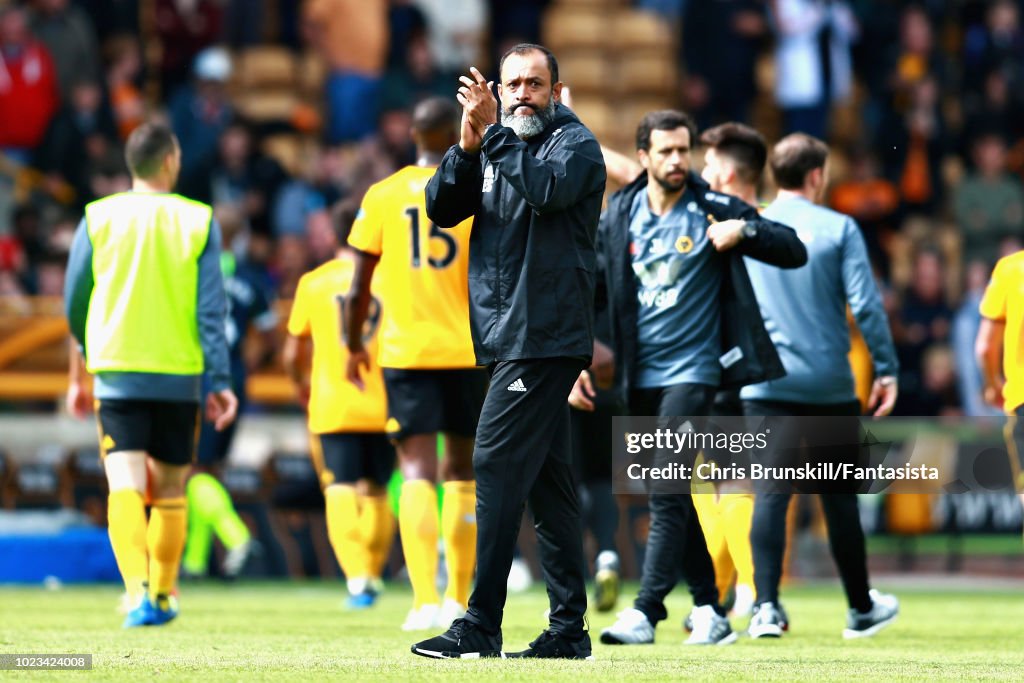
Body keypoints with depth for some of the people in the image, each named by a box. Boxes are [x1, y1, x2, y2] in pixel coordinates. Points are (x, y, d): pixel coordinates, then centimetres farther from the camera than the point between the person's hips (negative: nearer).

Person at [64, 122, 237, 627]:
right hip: (179, 376, 0)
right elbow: (211, 310, -5)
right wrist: (220, 383, -2)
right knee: (169, 494, 14)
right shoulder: (198, 221, 0)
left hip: (116, 373, 0)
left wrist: (78, 373, 22)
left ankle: (139, 590, -27)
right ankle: (163, 597, 19)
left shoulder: (98, 218, 2)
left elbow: (74, 305, 8)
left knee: (125, 487, -7)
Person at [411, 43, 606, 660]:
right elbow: (442, 209, 6)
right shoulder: (495, 149, 18)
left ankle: (481, 627, -15)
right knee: (547, 482, 8)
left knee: (499, 466, -13)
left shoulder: (575, 144, -3)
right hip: (512, 338, 8)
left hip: (546, 337, -8)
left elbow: (548, 187, -24)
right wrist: (468, 147, -9)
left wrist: (494, 131, -21)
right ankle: (569, 628, 9)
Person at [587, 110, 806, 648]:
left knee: (667, 492, -14)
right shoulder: (618, 216, 6)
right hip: (639, 377, 5)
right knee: (672, 497, 9)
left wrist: (745, 231, -23)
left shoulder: (714, 211, -5)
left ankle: (645, 611, -17)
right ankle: (709, 610, 18)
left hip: (691, 371, -5)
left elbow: (794, 252, -6)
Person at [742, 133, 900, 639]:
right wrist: (886, 369, -2)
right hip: (829, 384, -1)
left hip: (765, 385, 1)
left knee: (770, 494, -3)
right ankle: (861, 608, 23)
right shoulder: (838, 229, -3)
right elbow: (865, 303, -8)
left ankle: (766, 606, -16)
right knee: (840, 497, 10)